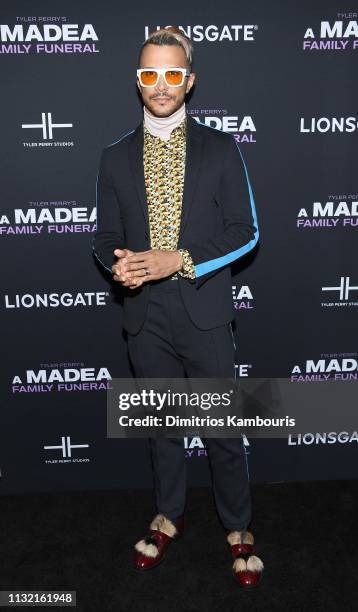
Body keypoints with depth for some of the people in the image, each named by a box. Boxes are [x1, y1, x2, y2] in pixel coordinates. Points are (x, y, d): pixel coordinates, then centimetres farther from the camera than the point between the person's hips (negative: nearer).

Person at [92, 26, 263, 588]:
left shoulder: (221, 149, 1)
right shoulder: (115, 157, 7)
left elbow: (245, 230, -4)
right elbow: (106, 237, 9)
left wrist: (182, 260, -17)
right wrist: (118, 264, -15)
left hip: (204, 311, -2)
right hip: (146, 315, 3)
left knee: (224, 429, 7)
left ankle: (238, 530, 30)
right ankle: (169, 517, 40)